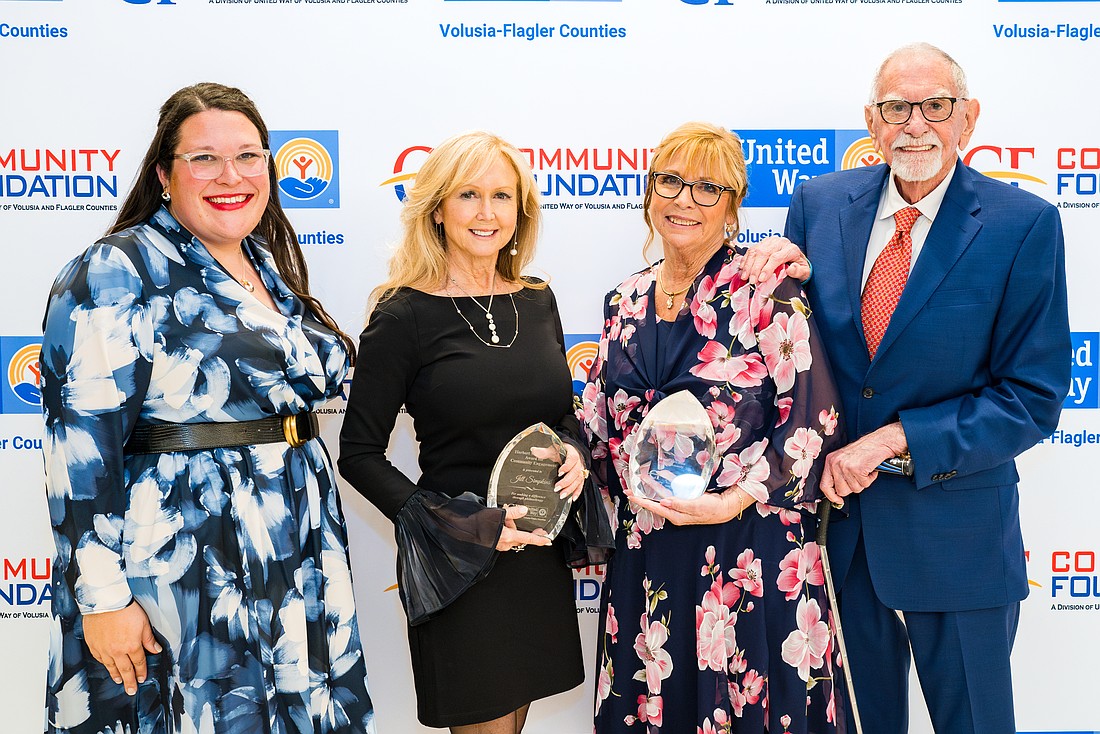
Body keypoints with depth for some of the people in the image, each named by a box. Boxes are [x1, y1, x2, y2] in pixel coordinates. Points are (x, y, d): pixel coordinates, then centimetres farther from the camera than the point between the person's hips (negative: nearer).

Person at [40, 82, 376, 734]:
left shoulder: (270, 266, 10)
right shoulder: (118, 272, -11)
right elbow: (81, 442, -16)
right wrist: (101, 595, -19)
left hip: (298, 561, 7)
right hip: (180, 564, -7)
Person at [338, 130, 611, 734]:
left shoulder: (537, 301, 5)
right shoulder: (404, 316, -12)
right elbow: (359, 454, -10)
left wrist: (574, 453, -6)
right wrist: (460, 528, -19)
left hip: (543, 561, 5)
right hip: (459, 570, -5)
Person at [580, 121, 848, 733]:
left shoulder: (766, 291, -8)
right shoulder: (626, 302, 8)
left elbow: (814, 418, -12)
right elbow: (603, 420, 16)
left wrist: (733, 500, -19)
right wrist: (628, 485, 1)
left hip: (751, 549, -4)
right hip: (647, 550, 5)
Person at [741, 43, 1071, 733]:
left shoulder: (1025, 225, -11)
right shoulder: (819, 203, -1)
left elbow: (1033, 398, -12)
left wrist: (895, 439, -20)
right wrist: (785, 269, -14)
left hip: (955, 527, -2)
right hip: (833, 505, 3)